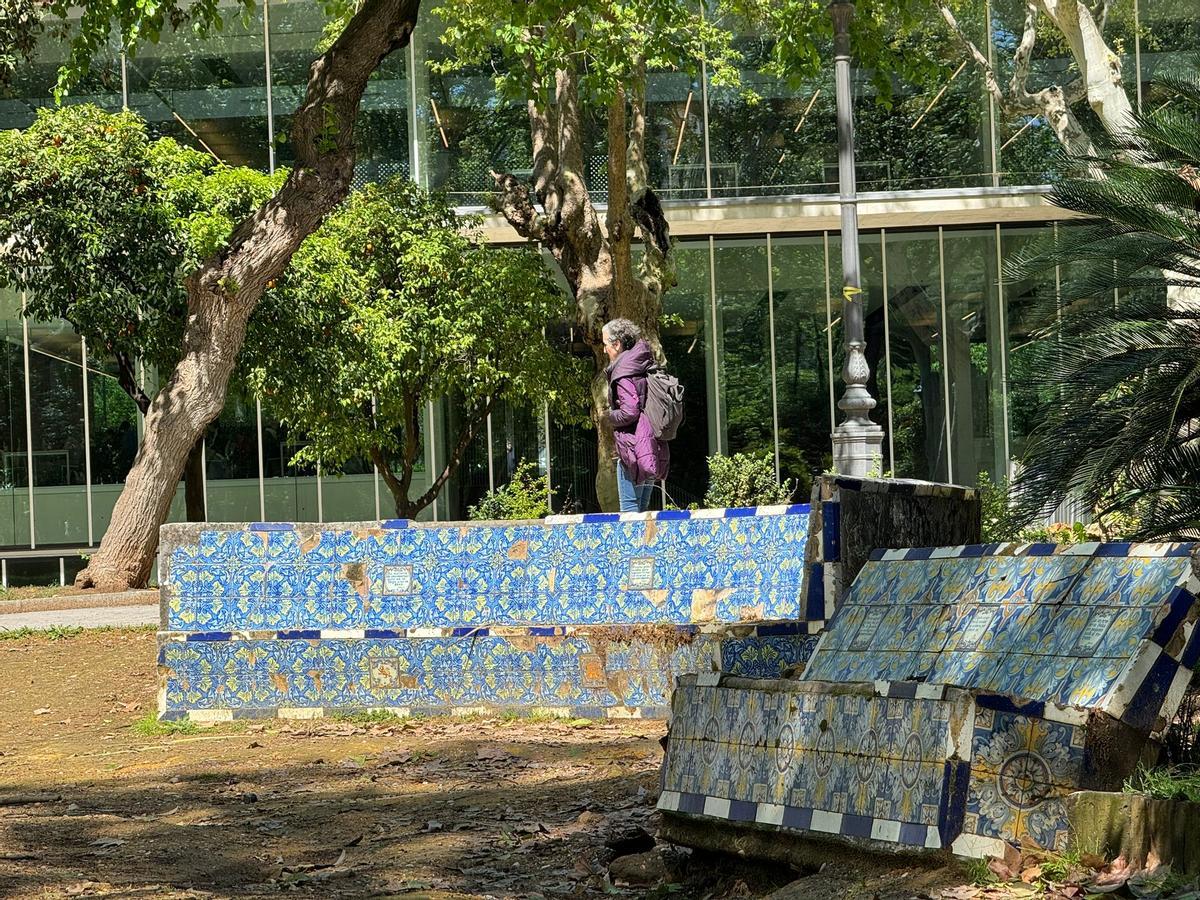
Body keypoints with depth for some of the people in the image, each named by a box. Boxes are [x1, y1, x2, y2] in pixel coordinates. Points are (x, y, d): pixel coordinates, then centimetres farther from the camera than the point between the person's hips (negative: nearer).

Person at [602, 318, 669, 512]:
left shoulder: (623, 372, -11)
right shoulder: (644, 368, 15)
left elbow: (629, 411, -20)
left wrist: (610, 416, -2)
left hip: (633, 449, -9)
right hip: (653, 449, 9)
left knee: (629, 508, -6)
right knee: (643, 508, 13)